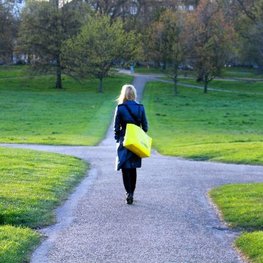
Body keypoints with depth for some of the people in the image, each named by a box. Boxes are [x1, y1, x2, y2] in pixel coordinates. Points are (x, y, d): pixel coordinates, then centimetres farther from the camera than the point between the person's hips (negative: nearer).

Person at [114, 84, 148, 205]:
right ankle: (131, 192, 22)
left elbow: (116, 127, -6)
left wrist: (117, 139, 7)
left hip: (124, 141, -3)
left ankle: (129, 192, -14)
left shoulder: (120, 108, -9)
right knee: (133, 168, 15)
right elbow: (145, 127, 2)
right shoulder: (140, 108, 0)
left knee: (125, 168, 1)